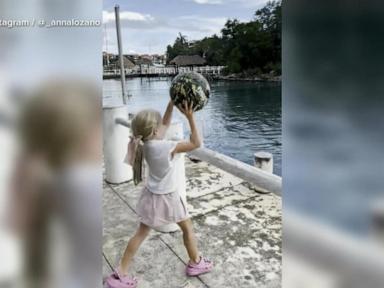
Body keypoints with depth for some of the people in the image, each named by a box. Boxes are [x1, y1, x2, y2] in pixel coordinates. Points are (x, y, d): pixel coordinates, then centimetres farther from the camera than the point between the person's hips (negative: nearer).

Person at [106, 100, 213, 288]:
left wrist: (172, 103, -1)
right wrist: (190, 117, -26)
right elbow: (196, 144, -23)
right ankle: (196, 263, 37)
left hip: (151, 195, 6)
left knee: (141, 233, 17)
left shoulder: (145, 143, -8)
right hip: (166, 197, -6)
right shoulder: (166, 147, -30)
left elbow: (166, 123, 5)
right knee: (187, 228, 18)